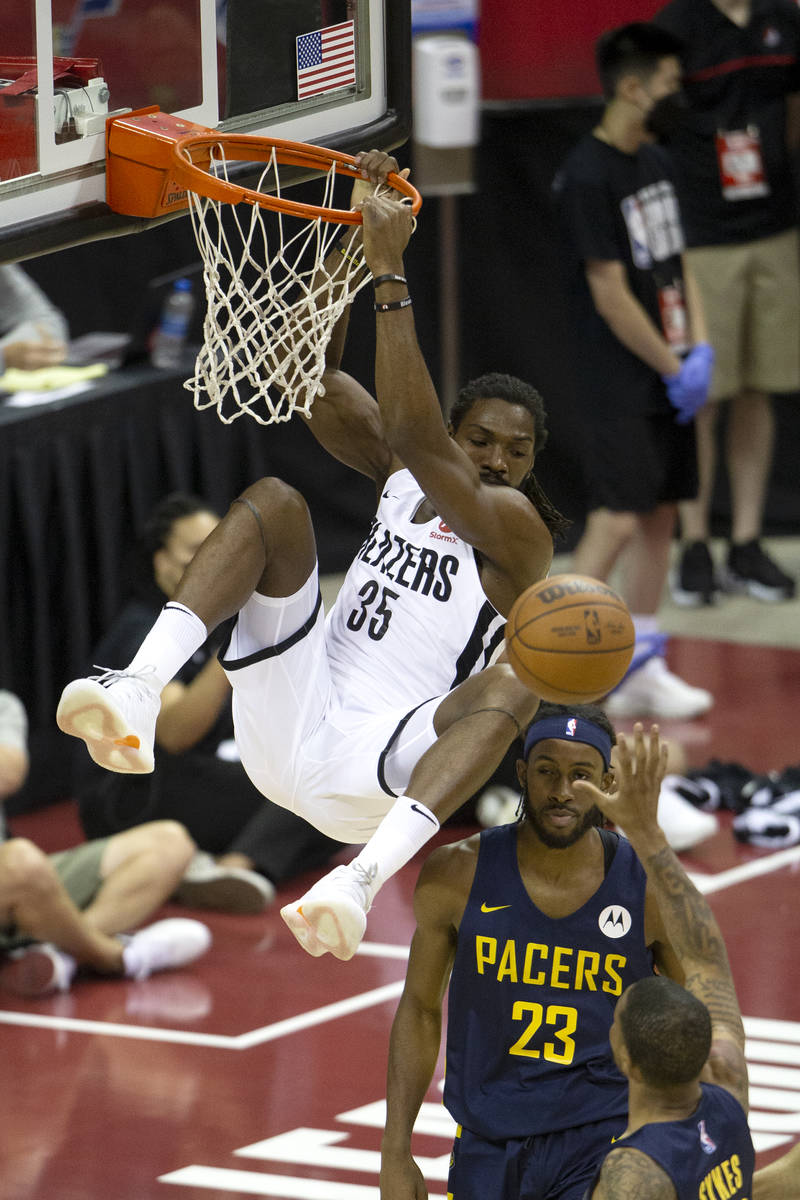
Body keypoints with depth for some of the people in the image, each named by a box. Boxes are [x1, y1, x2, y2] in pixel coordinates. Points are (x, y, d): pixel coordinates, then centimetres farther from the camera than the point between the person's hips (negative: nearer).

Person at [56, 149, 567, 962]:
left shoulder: (515, 528, -3)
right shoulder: (402, 479, 16)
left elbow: (415, 435, -19)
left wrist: (390, 275, -22)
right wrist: (356, 235, -6)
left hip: (376, 773, -5)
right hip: (290, 728, 5)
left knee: (511, 681, -36)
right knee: (271, 503, -11)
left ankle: (360, 881, -57)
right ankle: (137, 691, -36)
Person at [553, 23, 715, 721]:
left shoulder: (655, 161, 11)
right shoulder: (589, 177, -16)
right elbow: (611, 296, -17)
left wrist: (699, 351, 2)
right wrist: (675, 370, -11)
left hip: (668, 381, 8)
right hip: (618, 385, -8)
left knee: (660, 514, 9)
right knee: (618, 519, -12)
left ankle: (642, 671, 15)